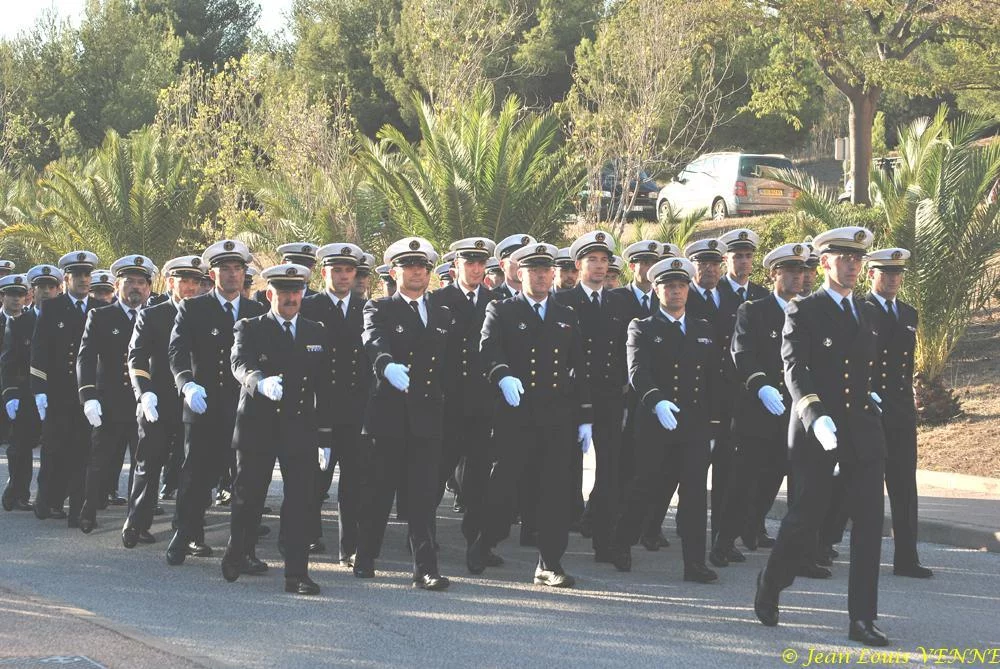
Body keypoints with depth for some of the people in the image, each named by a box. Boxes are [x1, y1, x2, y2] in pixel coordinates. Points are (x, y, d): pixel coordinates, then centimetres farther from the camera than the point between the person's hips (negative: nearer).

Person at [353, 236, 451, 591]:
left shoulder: (444, 315, 18)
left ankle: (426, 569, -3)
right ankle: (365, 558, 20)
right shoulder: (379, 310, 4)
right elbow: (374, 341, -17)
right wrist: (388, 365, -39)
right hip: (388, 415, -2)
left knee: (424, 495, -2)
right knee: (380, 489, 5)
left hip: (428, 417, 2)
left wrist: (447, 408, 7)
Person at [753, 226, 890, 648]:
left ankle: (862, 619, -1)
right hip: (816, 430, -5)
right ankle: (769, 590, 25)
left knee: (869, 521, -3)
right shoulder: (802, 312, -3)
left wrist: (869, 396, 14)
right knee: (805, 517, 0)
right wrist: (816, 416, -29)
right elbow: (795, 369, -15)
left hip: (862, 429, 5)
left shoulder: (865, 315, 16)